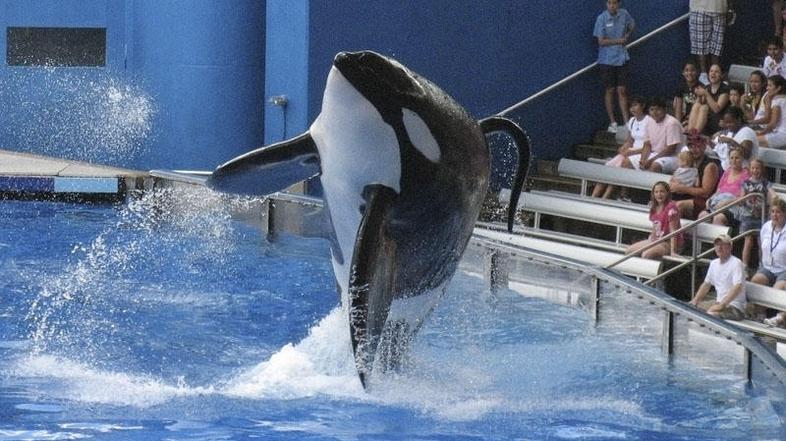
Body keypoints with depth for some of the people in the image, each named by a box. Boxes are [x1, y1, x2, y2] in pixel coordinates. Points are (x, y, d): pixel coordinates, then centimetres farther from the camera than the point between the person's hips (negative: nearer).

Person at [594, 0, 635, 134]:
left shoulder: (624, 14, -1)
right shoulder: (602, 18, -12)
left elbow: (632, 26, 20)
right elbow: (601, 41, -13)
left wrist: (627, 36, 3)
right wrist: (618, 41, -12)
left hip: (621, 58, 3)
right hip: (606, 61, -3)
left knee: (622, 90, 4)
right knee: (610, 90, 6)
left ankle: (626, 121, 7)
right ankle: (612, 123, 15)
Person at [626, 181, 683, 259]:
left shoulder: (671, 207, -18)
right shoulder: (654, 207, 7)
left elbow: (673, 231, -21)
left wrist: (673, 251, -25)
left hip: (668, 243, -9)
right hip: (656, 240, 9)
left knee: (646, 255, -33)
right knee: (628, 251, 4)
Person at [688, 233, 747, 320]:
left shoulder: (736, 263, -13)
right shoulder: (714, 263, 14)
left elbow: (737, 288, -24)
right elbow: (706, 284, 26)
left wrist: (721, 305, -31)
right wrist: (695, 300, 10)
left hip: (736, 308, -8)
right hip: (720, 303, 8)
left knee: (710, 314, -34)